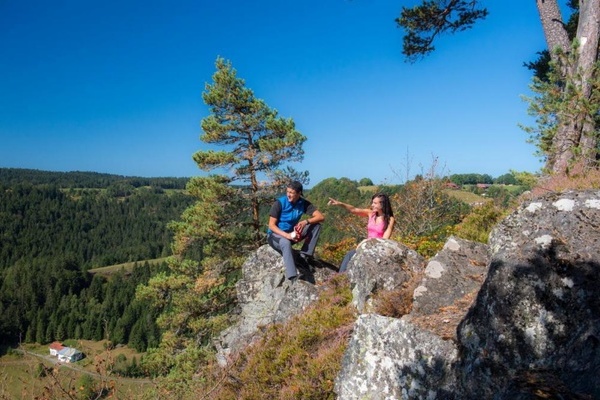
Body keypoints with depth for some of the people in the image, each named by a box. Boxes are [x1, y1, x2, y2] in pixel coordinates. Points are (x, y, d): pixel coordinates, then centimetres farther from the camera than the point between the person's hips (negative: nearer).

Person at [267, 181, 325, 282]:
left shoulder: (304, 203, -6)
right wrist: (287, 235, -31)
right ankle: (293, 278, -50)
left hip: (292, 233, 5)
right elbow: (271, 225, -17)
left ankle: (305, 256, -15)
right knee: (286, 243, -41)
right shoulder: (279, 203, -17)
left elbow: (321, 217, -13)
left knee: (316, 225, -13)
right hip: (275, 235, -5)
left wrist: (306, 221, -31)